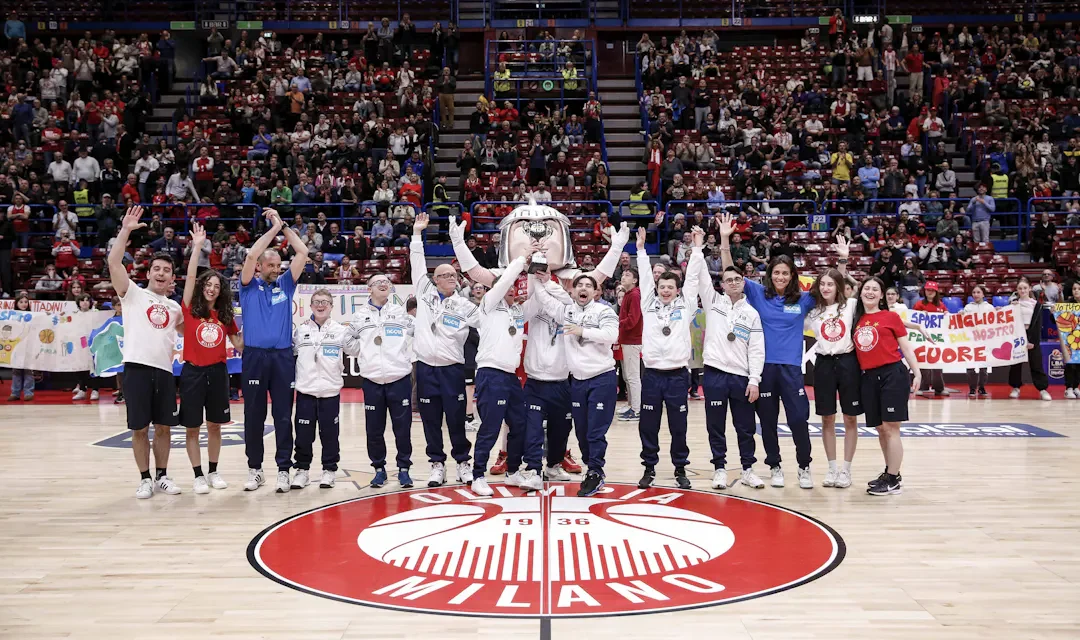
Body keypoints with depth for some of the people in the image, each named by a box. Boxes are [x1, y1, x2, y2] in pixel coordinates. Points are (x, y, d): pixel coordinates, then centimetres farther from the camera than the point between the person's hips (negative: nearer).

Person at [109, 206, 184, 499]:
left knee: (163, 427, 8)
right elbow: (114, 262, -9)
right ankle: (145, 478, 14)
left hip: (164, 370, 4)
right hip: (137, 367, -4)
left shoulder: (174, 307, 17)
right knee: (139, 428, 2)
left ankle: (162, 476, 21)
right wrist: (125, 230, -13)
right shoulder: (133, 294, 4)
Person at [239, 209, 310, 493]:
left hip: (283, 357, 1)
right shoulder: (249, 285, 7)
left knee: (284, 416, 2)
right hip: (255, 356, -1)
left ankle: (284, 469, 8)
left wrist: (283, 226, 6)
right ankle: (254, 469, 16)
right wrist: (273, 228, -3)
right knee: (253, 416, 5)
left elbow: (303, 253, 5)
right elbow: (251, 256, -9)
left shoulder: (285, 284, 12)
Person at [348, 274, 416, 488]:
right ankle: (379, 468, 19)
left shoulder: (401, 313, 8)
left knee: (403, 427, 1)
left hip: (400, 378, -1)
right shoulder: (359, 316, 9)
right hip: (371, 380, 1)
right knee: (374, 429, 5)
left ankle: (404, 468, 14)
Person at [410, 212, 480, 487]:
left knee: (456, 419, 3)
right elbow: (417, 264, 7)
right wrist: (417, 233, 7)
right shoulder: (425, 293, 6)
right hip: (425, 367, 1)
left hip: (452, 369, -1)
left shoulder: (465, 307, 5)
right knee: (431, 420, 7)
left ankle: (463, 462, 18)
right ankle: (437, 465, 18)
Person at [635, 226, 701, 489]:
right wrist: (641, 249, 4)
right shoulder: (648, 304, 7)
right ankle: (649, 468, 19)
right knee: (648, 426, 6)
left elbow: (692, 277, 3)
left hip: (677, 375, -1)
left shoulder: (685, 305, 5)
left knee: (678, 426, 7)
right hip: (651, 374, 1)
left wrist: (697, 248, 3)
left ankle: (680, 469, 20)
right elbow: (645, 277, 6)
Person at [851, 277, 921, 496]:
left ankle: (893, 480, 3)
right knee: (880, 429, 12)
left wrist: (917, 373, -2)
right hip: (869, 378, 5)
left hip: (892, 374, -5)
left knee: (891, 428, -4)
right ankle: (890, 473, 26)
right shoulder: (856, 320, 11)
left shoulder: (891, 317, 0)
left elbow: (905, 347, 2)